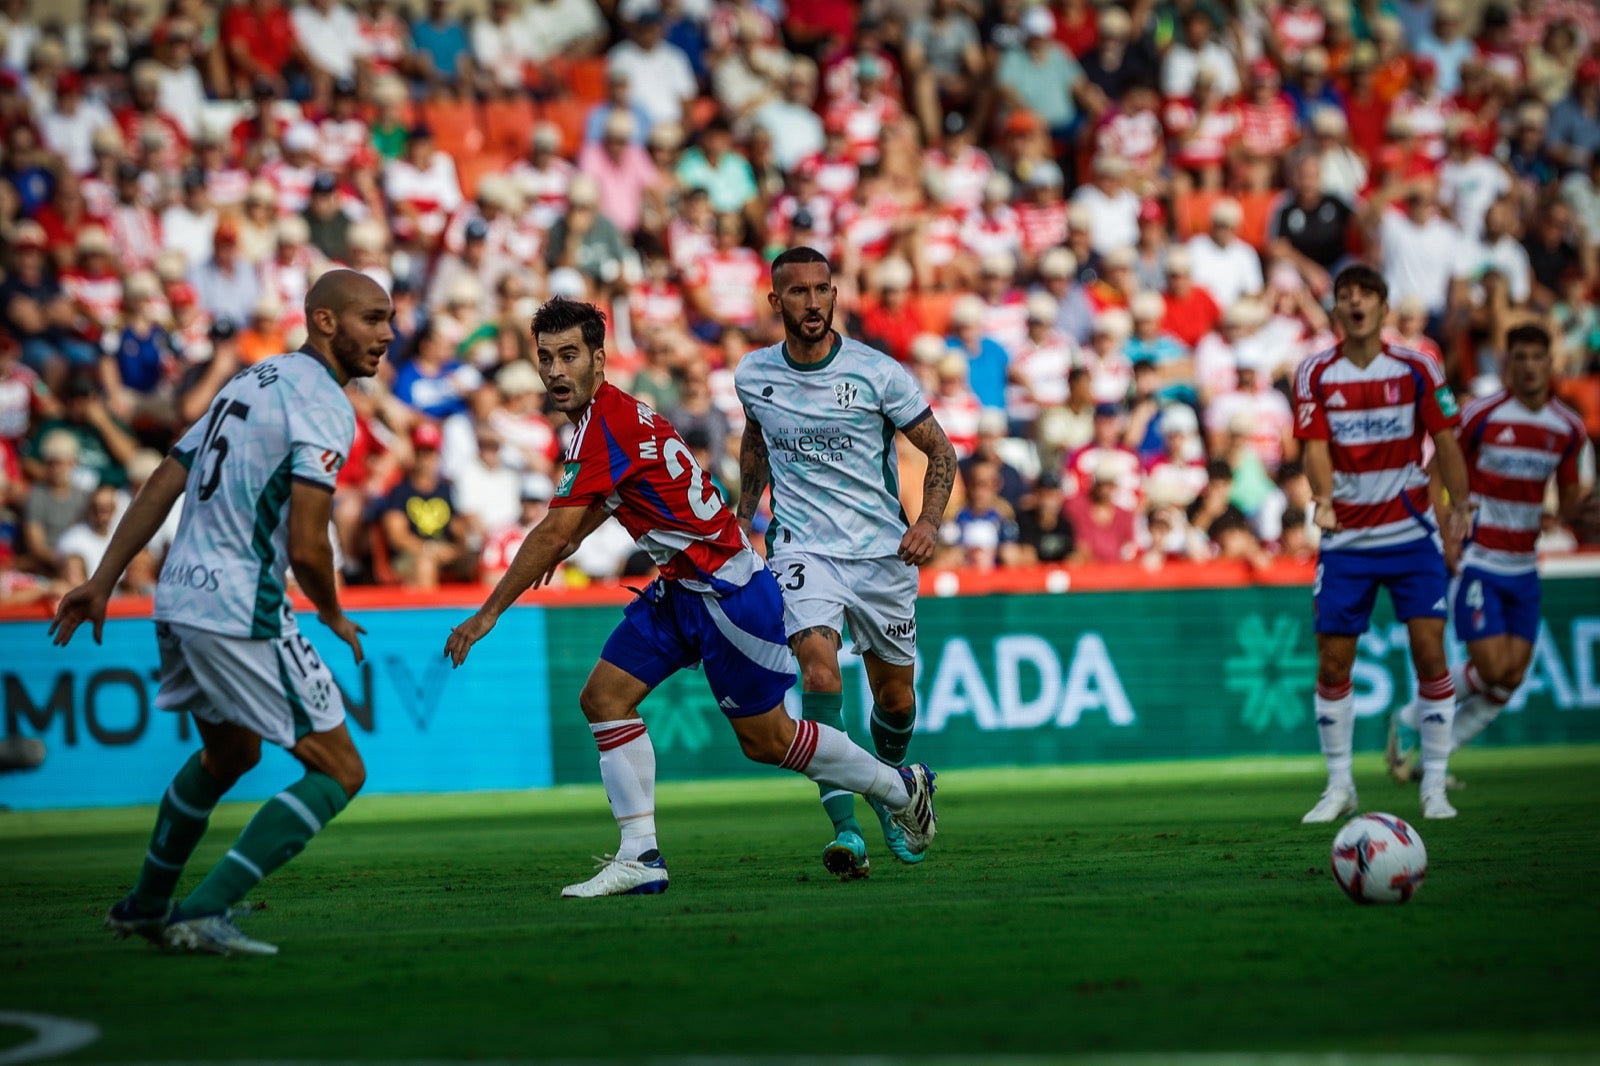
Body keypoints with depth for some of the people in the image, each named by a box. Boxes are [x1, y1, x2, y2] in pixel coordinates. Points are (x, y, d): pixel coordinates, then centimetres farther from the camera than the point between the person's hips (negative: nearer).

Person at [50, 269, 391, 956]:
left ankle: (145, 905, 41)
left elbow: (159, 488, 16)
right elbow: (307, 546, -20)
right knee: (339, 772, -3)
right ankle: (206, 913, -13)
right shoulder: (322, 403, -12)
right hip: (241, 612, -9)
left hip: (179, 600, 9)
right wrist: (335, 619, -1)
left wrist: (102, 582, 18)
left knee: (230, 753, 31)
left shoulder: (253, 381, 16)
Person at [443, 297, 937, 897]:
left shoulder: (605, 425, -24)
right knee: (603, 697, -3)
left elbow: (553, 533, -27)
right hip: (679, 590, 10)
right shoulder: (609, 412, 5)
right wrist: (566, 546, 30)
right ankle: (640, 857, -5)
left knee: (765, 739, 4)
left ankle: (901, 788, 24)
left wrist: (487, 614, -22)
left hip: (727, 589, -10)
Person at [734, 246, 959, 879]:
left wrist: (929, 522, -14)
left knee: (896, 698, 9)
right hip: (802, 547, 0)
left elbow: (940, 451, 0)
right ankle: (845, 830, -26)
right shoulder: (753, 376, 1)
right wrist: (743, 513, 18)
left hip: (883, 550, 0)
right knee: (819, 669, -24)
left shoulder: (878, 373, -7)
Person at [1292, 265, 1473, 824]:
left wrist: (1459, 504, -8)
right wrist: (1324, 498, -31)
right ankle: (1339, 786, 16)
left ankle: (1434, 786, 1)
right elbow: (1316, 446, -12)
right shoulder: (1316, 374, -3)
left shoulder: (1417, 369, -3)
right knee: (1332, 665, 1)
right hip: (1345, 541, 1)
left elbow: (1445, 441, 2)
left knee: (1430, 653, -8)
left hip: (1411, 535, -1)